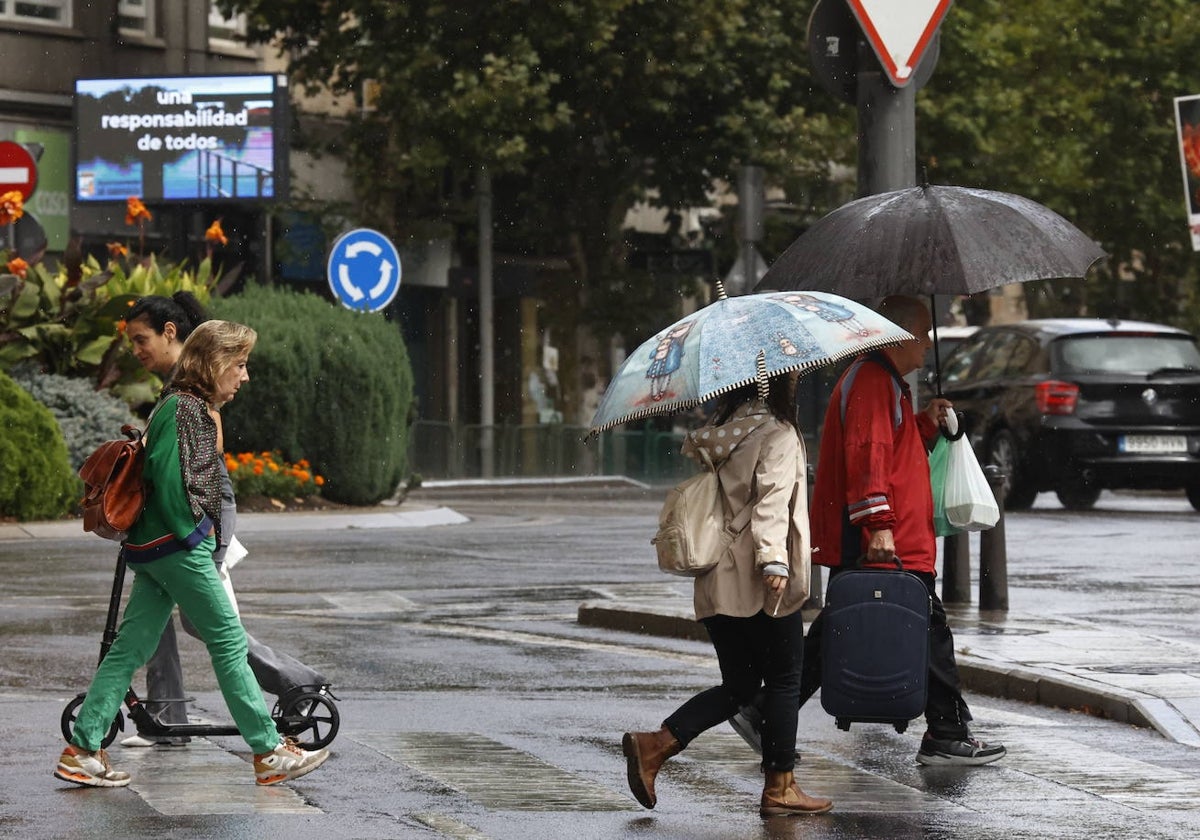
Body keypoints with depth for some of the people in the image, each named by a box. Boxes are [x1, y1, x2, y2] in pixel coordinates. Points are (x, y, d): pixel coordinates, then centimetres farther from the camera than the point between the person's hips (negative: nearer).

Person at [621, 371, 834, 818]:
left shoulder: (719, 430, 13)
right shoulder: (777, 434, -9)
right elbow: (771, 497, -21)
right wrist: (774, 559, -29)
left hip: (717, 581, 8)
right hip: (760, 582, -8)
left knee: (738, 685, 11)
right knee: (783, 681, 4)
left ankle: (654, 745, -4)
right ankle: (779, 788, 7)